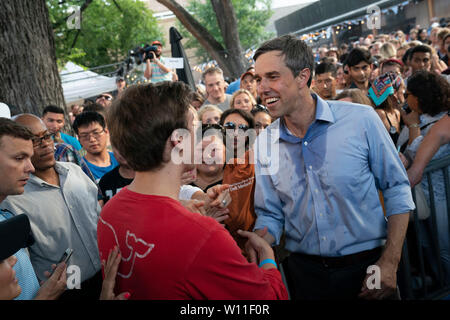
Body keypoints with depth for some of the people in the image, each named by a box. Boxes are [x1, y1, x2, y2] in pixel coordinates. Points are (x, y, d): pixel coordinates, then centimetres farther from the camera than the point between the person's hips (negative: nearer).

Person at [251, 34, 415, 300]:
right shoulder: (264, 144, -3)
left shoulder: (361, 120, -11)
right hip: (304, 273, 3)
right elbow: (270, 214, 3)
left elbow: (397, 190, -5)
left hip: (368, 267, -2)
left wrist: (390, 263, -10)